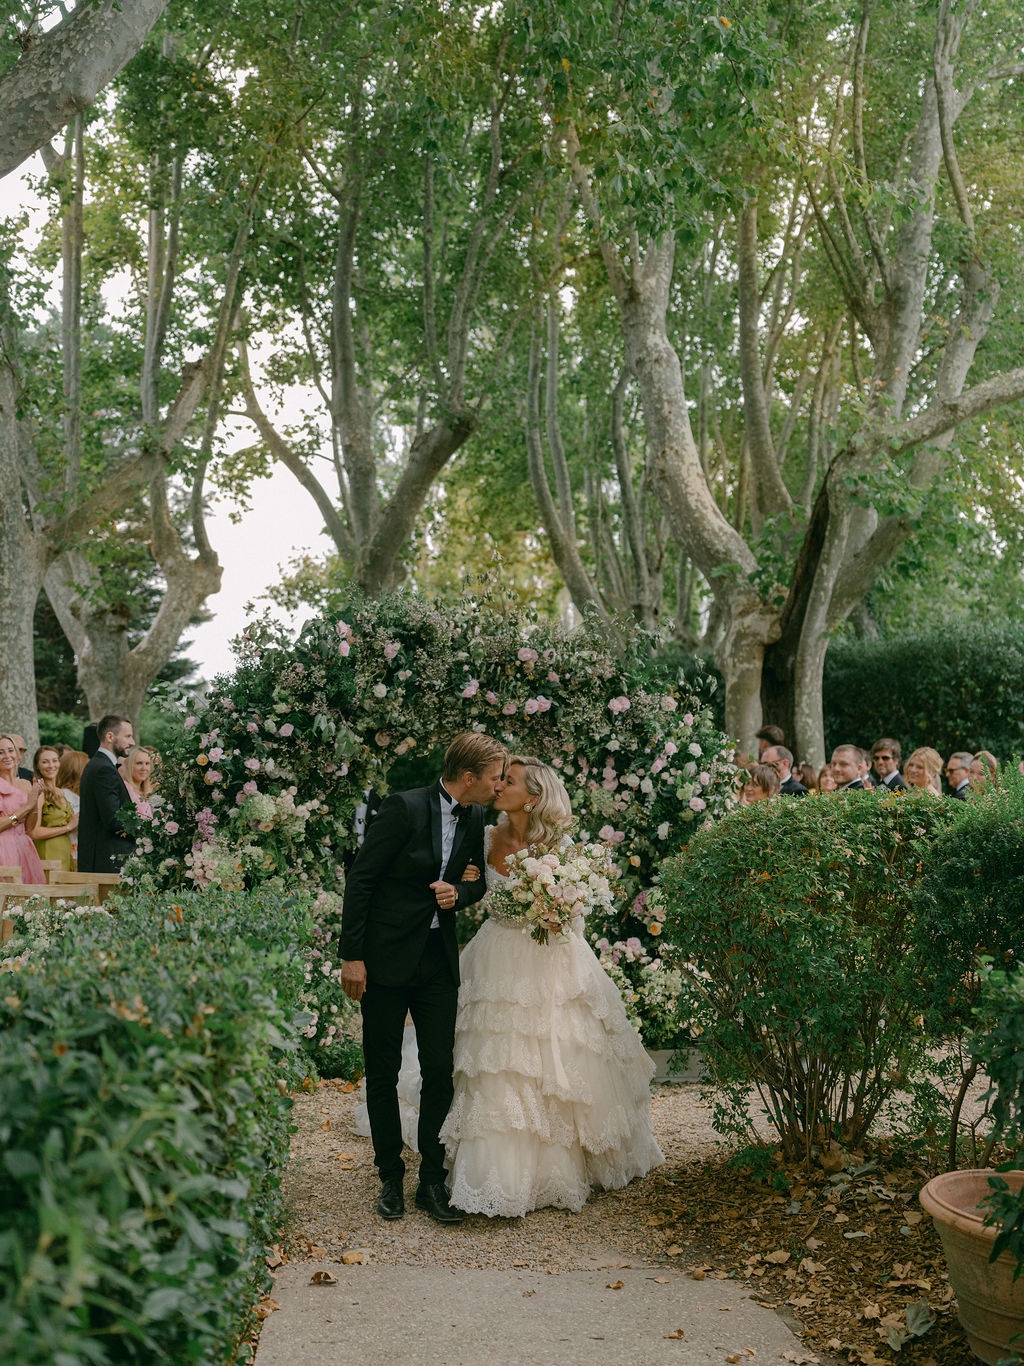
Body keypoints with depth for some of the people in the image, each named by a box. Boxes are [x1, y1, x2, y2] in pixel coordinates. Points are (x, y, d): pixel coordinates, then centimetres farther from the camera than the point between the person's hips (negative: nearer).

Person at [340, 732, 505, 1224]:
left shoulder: (475, 819, 3)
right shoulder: (405, 808, -15)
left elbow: (481, 883, 17)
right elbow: (360, 878, -13)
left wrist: (461, 893, -8)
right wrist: (352, 956, -14)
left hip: (439, 959, 5)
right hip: (387, 957, -5)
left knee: (440, 1069, 3)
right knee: (383, 1073, 5)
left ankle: (432, 1181, 14)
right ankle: (391, 1179, 19)